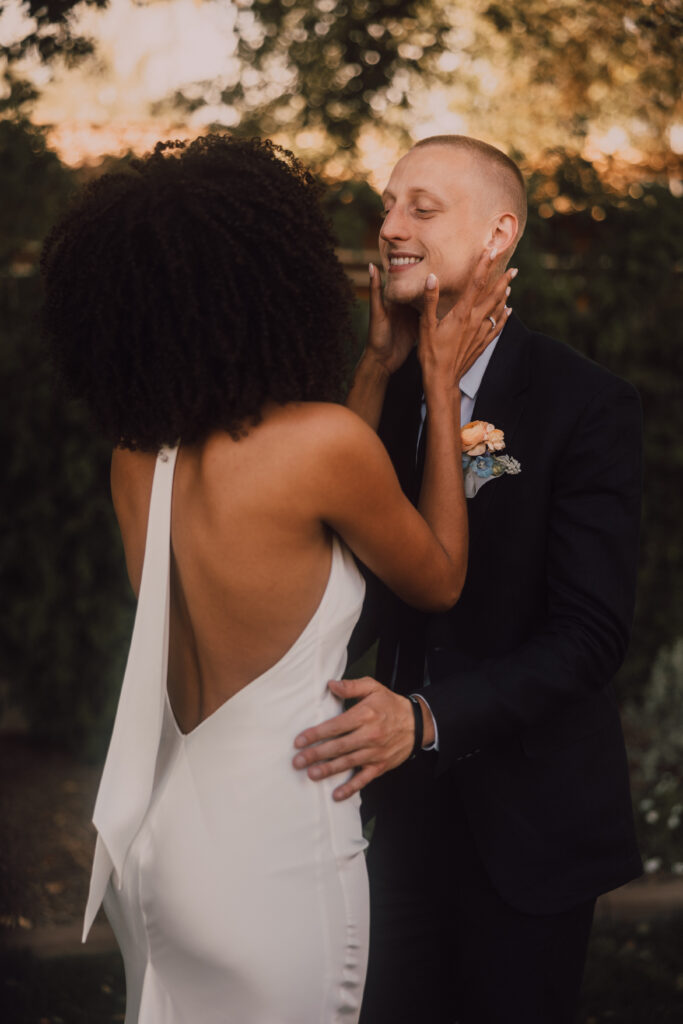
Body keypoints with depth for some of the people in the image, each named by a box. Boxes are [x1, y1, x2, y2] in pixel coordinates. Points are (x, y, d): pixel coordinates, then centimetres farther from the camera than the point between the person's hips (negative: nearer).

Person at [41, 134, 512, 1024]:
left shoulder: (137, 456, -2)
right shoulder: (325, 440, -21)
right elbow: (439, 580, -2)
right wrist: (442, 385, 4)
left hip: (156, 840, 7)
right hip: (273, 856, -6)